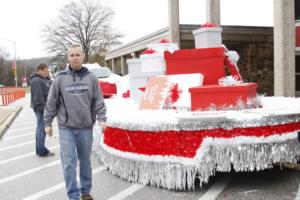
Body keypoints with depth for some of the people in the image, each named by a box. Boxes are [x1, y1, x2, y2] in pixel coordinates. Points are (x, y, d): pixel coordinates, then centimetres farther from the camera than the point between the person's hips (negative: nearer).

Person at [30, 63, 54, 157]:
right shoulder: (36, 80, -15)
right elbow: (37, 96, -22)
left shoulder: (44, 79, 16)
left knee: (40, 128, 15)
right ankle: (42, 151, 2)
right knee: (42, 128, -5)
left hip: (44, 107, 10)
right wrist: (42, 107, -22)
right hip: (41, 108, -10)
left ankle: (39, 149, 25)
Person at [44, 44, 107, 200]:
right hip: (66, 128, -1)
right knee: (69, 163, -1)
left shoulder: (91, 77, 2)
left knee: (85, 162, 13)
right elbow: (52, 103, 4)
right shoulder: (60, 78, -1)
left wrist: (101, 118, -7)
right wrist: (48, 123, 5)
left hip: (86, 128, 1)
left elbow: (98, 101, 4)